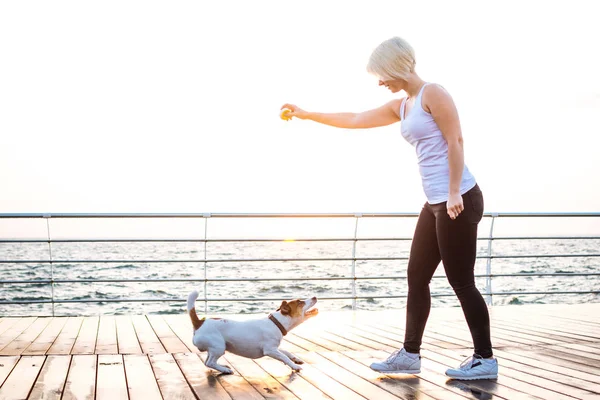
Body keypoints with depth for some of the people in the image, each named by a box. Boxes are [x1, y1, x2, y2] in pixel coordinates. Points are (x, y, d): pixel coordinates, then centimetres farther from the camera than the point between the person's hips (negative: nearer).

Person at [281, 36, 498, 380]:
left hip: (459, 199, -9)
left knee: (461, 282, -5)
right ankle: (410, 355, 17)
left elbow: (455, 141, -14)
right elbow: (355, 120, 25)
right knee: (417, 278, 9)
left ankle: (485, 359, 4)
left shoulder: (433, 93, -7)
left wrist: (454, 193, -20)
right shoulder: (400, 107, 18)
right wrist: (308, 115, 27)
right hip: (436, 203, 9)